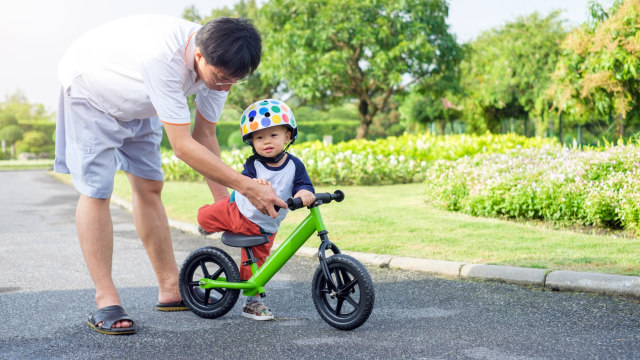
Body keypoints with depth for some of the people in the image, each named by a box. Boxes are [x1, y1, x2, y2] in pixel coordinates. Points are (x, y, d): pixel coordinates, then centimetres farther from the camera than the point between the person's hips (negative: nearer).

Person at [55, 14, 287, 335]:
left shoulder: (219, 62, -20)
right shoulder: (163, 57, -45)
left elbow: (204, 134, -8)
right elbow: (182, 146, -42)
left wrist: (224, 201, -9)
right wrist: (247, 187, -39)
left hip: (136, 103, 7)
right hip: (91, 92, -7)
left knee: (149, 187, 5)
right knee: (96, 191, -13)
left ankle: (170, 291, 12)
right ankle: (106, 302, -8)